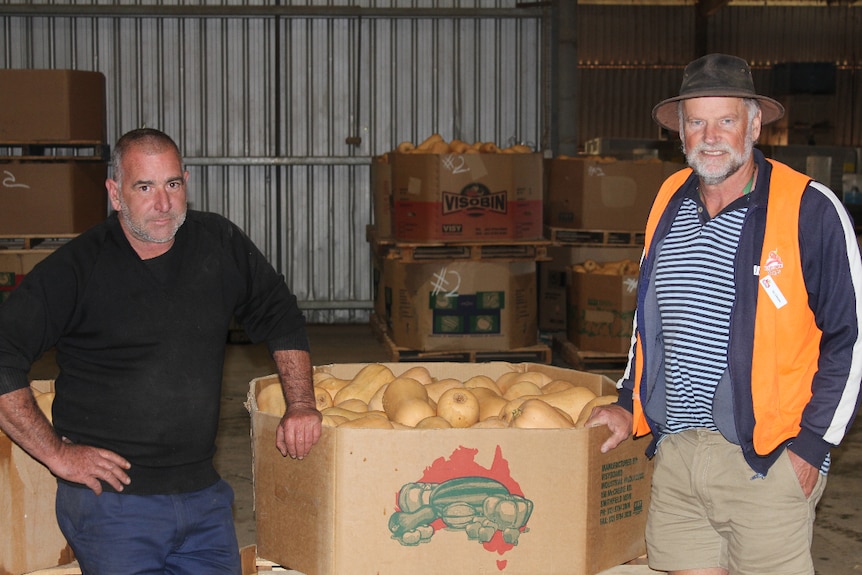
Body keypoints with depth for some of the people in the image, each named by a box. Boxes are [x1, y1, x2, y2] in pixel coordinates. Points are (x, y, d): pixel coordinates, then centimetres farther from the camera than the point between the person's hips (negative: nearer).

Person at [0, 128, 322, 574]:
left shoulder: (221, 245, 5)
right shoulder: (75, 269, -8)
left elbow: (280, 318, 19)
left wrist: (300, 404, 9)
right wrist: (57, 453, -10)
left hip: (203, 492, 4)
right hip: (112, 500, -4)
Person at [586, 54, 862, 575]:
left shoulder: (809, 210, -8)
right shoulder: (669, 203, 11)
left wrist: (810, 445, -10)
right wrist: (629, 405, 13)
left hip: (767, 460, -5)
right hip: (674, 453, 5)